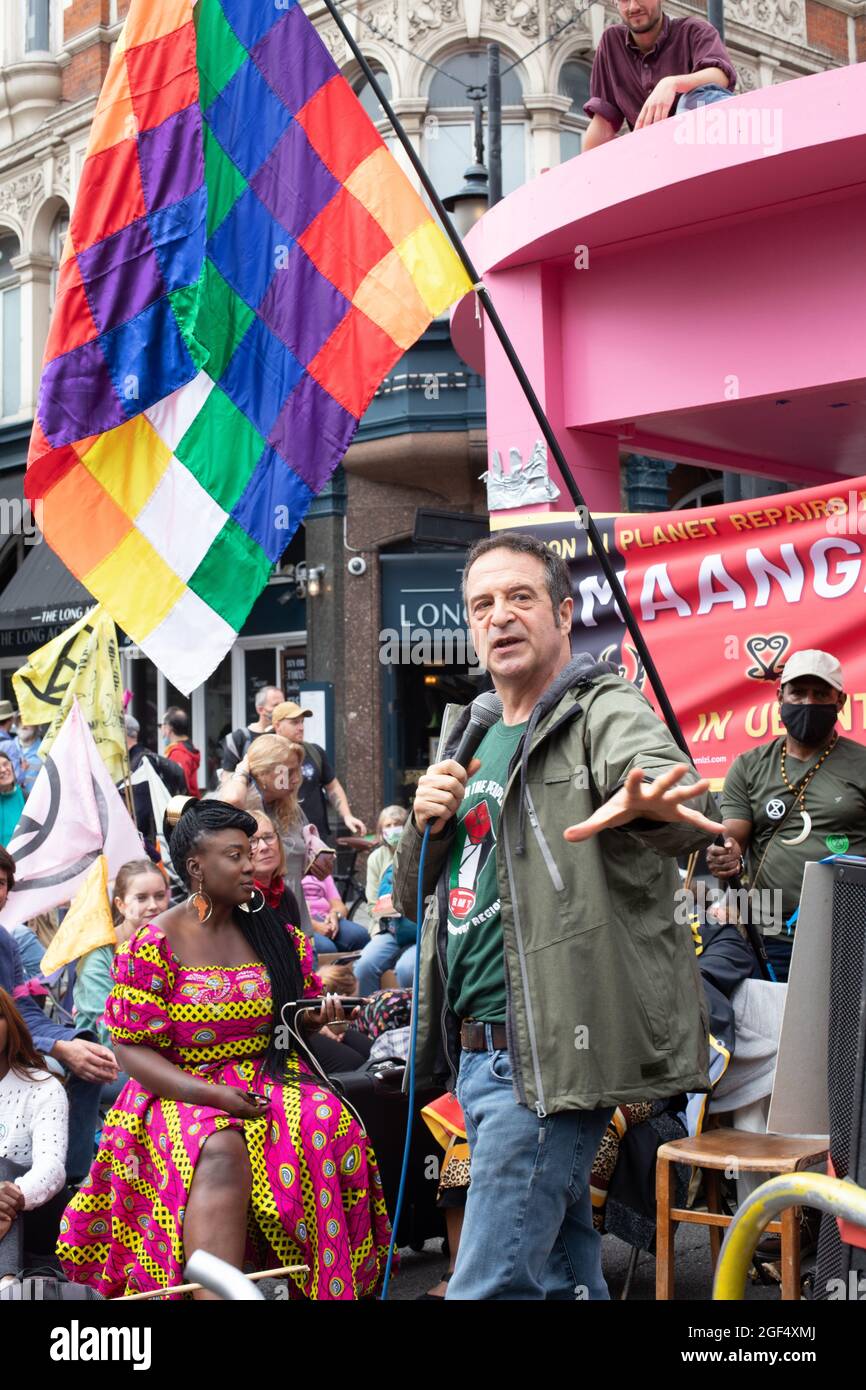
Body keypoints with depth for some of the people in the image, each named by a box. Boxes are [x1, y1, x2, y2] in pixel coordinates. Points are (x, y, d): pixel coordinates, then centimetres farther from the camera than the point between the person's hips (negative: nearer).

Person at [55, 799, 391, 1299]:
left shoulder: (275, 934, 11)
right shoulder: (154, 945, -4)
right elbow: (131, 1048, -6)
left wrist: (313, 1018, -1)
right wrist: (211, 1094, -19)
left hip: (272, 1079, 4)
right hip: (185, 1091, -4)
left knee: (328, 1126, -29)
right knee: (222, 1151, -37)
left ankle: (329, 1289, -20)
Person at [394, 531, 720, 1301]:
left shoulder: (606, 710, -8)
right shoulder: (474, 738, 17)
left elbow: (683, 797, -31)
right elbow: (412, 896, 20)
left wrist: (649, 802, -55)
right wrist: (429, 824, -1)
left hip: (547, 1055, -8)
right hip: (476, 1052, 8)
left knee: (491, 1284, -10)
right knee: (562, 1269, 17)